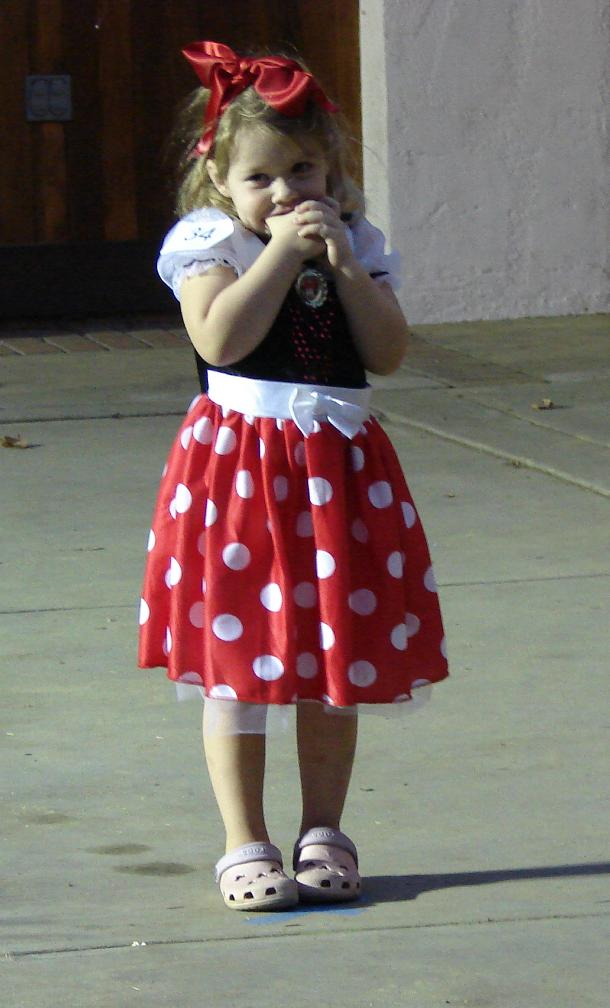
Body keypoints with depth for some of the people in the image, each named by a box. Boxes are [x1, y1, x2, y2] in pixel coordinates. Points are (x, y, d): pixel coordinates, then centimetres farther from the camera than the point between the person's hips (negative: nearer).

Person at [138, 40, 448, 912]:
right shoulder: (209, 245, -2)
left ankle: (324, 834, 20)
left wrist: (343, 264, -11)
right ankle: (245, 846, 6)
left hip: (338, 467, 4)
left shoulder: (355, 244, 9)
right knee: (235, 664, -1)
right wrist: (282, 249, -18)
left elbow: (388, 351, -2)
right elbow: (221, 335, -20)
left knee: (337, 665, 8)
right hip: (238, 466, -4)